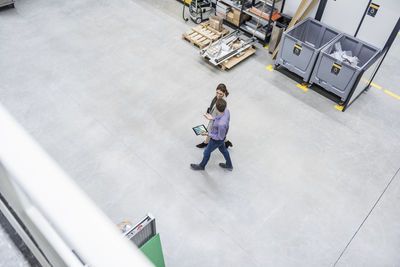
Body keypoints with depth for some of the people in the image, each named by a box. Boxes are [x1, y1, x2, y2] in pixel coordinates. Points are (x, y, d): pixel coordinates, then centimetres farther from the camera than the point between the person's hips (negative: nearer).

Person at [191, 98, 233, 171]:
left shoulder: (221, 124, -47)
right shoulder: (226, 110, -25)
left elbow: (220, 137, -29)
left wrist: (208, 134, -20)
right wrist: (213, 118, -3)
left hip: (217, 140, -7)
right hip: (220, 134, 7)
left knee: (207, 152, 21)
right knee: (222, 149, 32)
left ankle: (201, 166, 50)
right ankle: (229, 165, 55)